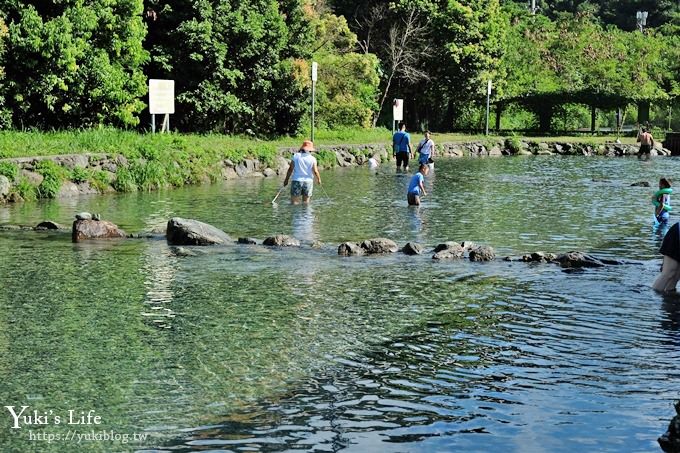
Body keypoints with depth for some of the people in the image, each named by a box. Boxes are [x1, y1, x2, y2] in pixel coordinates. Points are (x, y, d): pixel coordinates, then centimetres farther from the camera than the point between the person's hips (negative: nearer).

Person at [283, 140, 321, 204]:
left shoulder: (296, 156, -3)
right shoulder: (312, 159, -3)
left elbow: (290, 169, -3)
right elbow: (315, 171, -2)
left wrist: (286, 179, 6)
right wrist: (319, 179, 16)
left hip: (297, 181, -1)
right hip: (308, 181, 1)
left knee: (294, 202, -3)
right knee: (306, 202, 13)